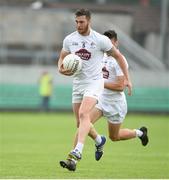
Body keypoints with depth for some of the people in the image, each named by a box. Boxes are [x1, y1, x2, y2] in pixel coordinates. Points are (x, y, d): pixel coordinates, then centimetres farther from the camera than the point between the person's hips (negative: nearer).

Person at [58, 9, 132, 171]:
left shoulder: (100, 40, -8)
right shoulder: (69, 40, 3)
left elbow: (118, 56, 4)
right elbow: (62, 57, 17)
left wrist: (127, 78, 4)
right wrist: (61, 69, -7)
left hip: (94, 82, -6)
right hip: (77, 83, 6)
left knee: (83, 114, -26)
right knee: (80, 122, 8)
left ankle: (76, 153, -37)